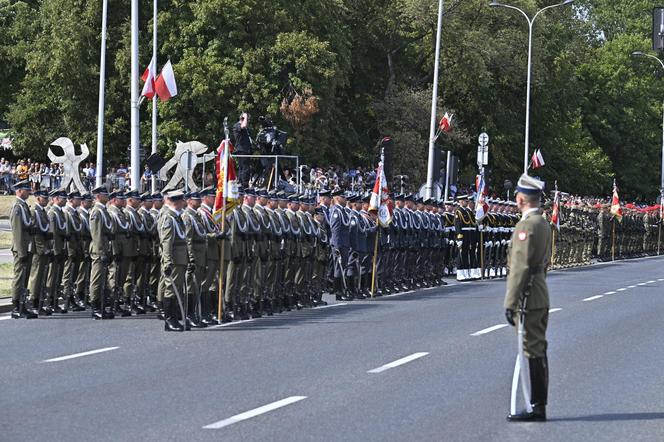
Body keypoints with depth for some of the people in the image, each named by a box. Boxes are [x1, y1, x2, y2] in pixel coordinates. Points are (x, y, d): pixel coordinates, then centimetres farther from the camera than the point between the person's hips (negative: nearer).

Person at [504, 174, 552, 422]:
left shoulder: (526, 226, -17)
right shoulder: (544, 224, 14)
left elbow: (520, 268, -21)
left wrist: (511, 303, -19)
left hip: (528, 299, -10)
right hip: (541, 297, 10)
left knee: (533, 352, -6)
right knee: (538, 351, 13)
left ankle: (535, 408, -4)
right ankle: (539, 405, 18)